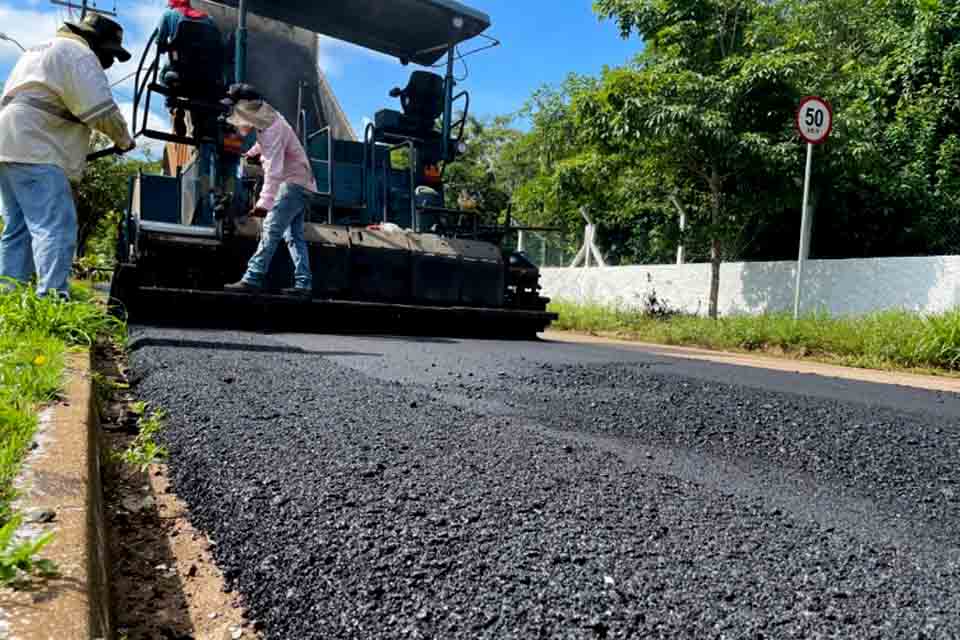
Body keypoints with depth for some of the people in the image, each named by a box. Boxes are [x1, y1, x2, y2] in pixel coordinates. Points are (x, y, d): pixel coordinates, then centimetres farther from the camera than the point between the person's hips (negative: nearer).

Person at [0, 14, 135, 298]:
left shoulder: (42, 49, 30)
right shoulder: (77, 53, -3)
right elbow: (101, 110, -11)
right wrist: (124, 140, 5)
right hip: (33, 151, -10)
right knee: (55, 228, -17)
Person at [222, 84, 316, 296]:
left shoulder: (272, 129, -21)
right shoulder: (267, 120, 8)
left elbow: (274, 170, -32)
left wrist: (264, 202, -39)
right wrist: (253, 152, 49)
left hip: (293, 183, -10)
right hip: (300, 184, 10)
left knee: (271, 230, -16)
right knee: (294, 235, 7)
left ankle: (253, 279, -21)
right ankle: (304, 283, 4)